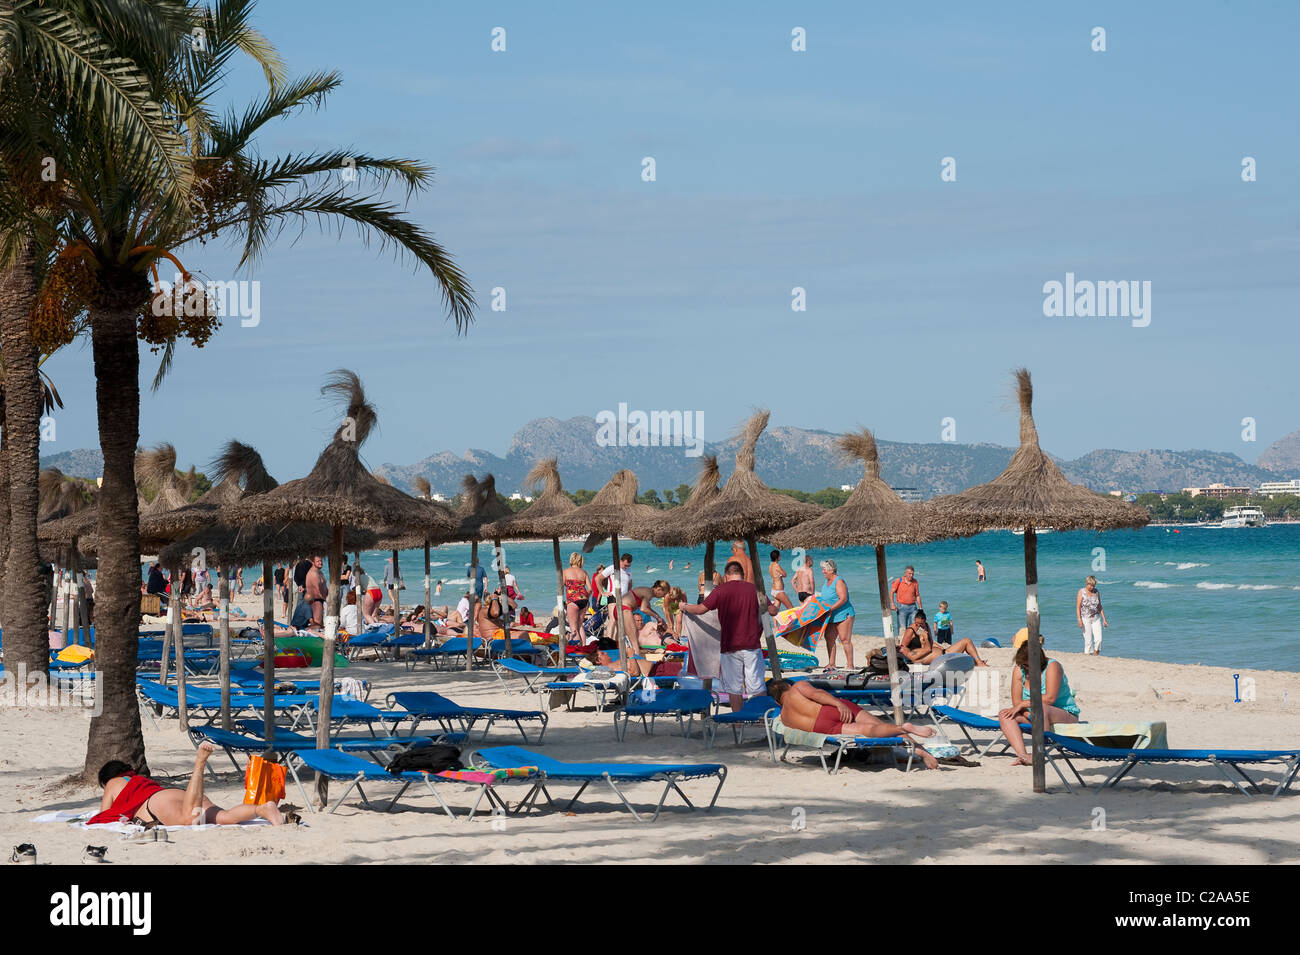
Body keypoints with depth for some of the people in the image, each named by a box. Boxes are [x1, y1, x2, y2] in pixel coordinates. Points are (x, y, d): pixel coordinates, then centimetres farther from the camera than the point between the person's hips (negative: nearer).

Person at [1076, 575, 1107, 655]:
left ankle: (1096, 655, 10)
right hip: (1085, 619, -3)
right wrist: (1079, 620, -19)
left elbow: (1099, 606, 13)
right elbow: (1078, 607, -8)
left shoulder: (1097, 592, 6)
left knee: (1099, 639, -5)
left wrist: (1104, 619, 11)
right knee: (1088, 640, -4)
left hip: (1096, 618, 3)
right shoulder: (1081, 593, -6)